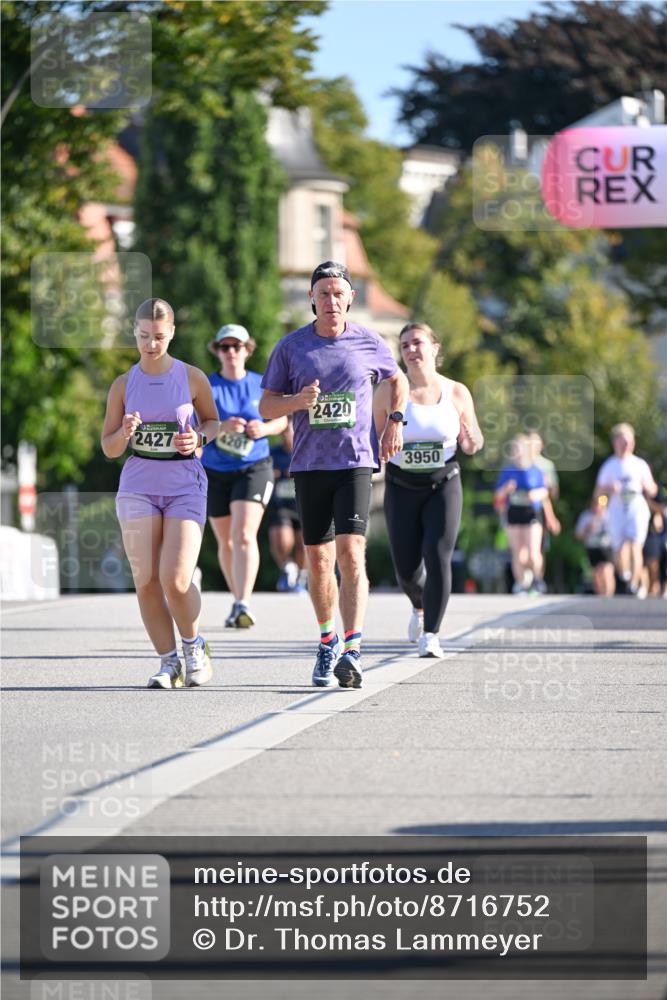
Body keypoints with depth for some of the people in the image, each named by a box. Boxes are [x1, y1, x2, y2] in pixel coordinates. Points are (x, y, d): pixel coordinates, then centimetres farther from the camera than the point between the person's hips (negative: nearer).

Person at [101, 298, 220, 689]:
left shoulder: (192, 378, 0)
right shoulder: (123, 385, 4)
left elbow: (213, 421, 14)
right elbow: (109, 448, 9)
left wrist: (198, 438, -8)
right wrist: (125, 433, -14)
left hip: (185, 485, -2)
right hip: (139, 485, 2)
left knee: (176, 580, -14)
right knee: (146, 581, -5)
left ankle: (194, 645, 13)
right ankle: (169, 661, 7)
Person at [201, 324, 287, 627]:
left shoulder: (262, 385, 1)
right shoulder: (206, 387, -3)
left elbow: (282, 420, 12)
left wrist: (265, 428, -9)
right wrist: (221, 427, -29)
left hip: (254, 469, -2)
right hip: (215, 472, 2)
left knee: (244, 536, -19)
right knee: (226, 542, 11)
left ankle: (243, 605, -27)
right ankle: (237, 600, 29)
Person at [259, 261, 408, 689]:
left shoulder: (369, 343, 3)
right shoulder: (291, 347, 3)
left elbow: (398, 380, 23)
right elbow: (267, 406, 6)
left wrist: (395, 421, 8)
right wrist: (297, 401, -14)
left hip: (356, 463, -2)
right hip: (309, 465, 2)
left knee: (351, 553, -16)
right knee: (318, 560, 8)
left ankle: (352, 651, -24)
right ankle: (328, 641, 28)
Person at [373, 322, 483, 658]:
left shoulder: (457, 393, -1)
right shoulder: (389, 390, -2)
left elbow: (472, 446, 9)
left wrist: (472, 439, -14)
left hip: (443, 485, -1)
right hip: (402, 488, 1)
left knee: (438, 557, -17)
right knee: (406, 567, 3)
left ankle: (430, 636, -12)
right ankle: (420, 606, 38)